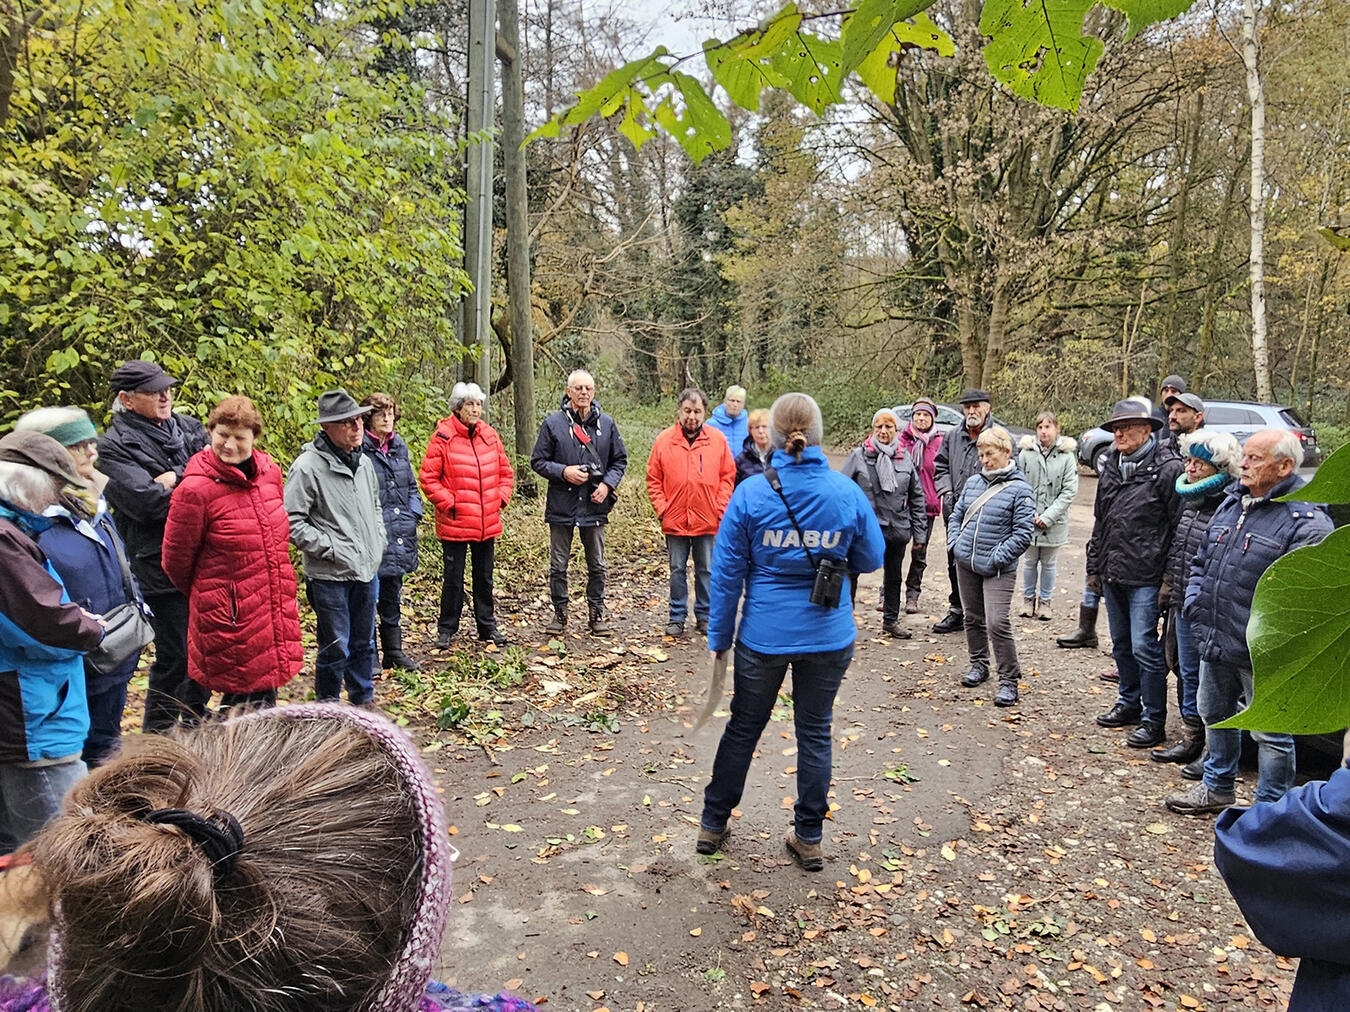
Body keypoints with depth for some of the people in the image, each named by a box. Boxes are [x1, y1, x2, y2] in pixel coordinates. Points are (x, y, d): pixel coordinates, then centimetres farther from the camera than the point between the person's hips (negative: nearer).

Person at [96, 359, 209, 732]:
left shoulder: (187, 427, 11)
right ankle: (156, 736, 21)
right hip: (162, 570, -6)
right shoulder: (115, 446, -7)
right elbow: (146, 501, -20)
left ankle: (195, 724, 37)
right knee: (174, 657, 1)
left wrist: (176, 478, -16)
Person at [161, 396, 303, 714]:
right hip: (230, 617, -6)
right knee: (249, 702, 2)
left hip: (274, 612, 6)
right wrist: (206, 596, 11)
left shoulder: (271, 472, 3)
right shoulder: (195, 489, -15)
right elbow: (176, 561, -4)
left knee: (264, 696, 16)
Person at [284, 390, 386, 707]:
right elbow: (292, 522, -16)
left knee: (364, 643, 18)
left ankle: (363, 700, 34)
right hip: (330, 575, -6)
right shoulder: (308, 467, -15)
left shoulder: (363, 462, 7)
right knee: (336, 648, 3)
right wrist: (331, 549, -17)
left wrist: (379, 539, 11)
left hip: (367, 571, 7)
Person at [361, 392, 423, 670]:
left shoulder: (399, 446, 11)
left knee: (392, 595, 17)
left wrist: (413, 513, 7)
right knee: (368, 595, 2)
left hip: (399, 534, 7)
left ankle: (394, 651, 27)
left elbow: (411, 485, 19)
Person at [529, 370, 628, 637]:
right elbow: (537, 461, -2)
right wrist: (563, 472, -16)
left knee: (597, 565, 11)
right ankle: (560, 612, 23)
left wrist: (607, 484, -6)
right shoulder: (553, 423, -5)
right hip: (561, 505, -1)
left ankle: (597, 613, 24)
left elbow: (620, 460, 9)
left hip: (594, 506, 2)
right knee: (558, 565, 8)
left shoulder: (607, 424, 2)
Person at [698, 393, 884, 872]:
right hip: (828, 637, 1)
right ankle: (809, 838, 28)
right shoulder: (848, 493, -8)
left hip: (764, 636, 0)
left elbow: (727, 573, -8)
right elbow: (871, 559, 4)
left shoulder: (750, 493, -12)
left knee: (743, 729, 16)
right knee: (815, 733, 15)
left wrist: (719, 637, 2)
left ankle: (713, 824, 32)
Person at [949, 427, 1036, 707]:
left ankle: (1009, 680, 1)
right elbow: (957, 515, 17)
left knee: (998, 623, -12)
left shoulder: (1020, 489, -9)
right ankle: (979, 665, 35)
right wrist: (955, 544, 3)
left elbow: (1023, 533, -12)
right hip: (966, 564, 6)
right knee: (973, 618, 17)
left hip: (998, 570, -6)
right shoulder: (973, 482, 7)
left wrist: (996, 558, -16)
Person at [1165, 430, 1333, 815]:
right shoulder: (1232, 502, 8)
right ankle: (1217, 788, 43)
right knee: (1214, 716, 23)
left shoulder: (1306, 521, -17)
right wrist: (1196, 607, 6)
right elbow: (1201, 561, 18)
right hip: (1215, 643, 8)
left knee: (1270, 733, 8)